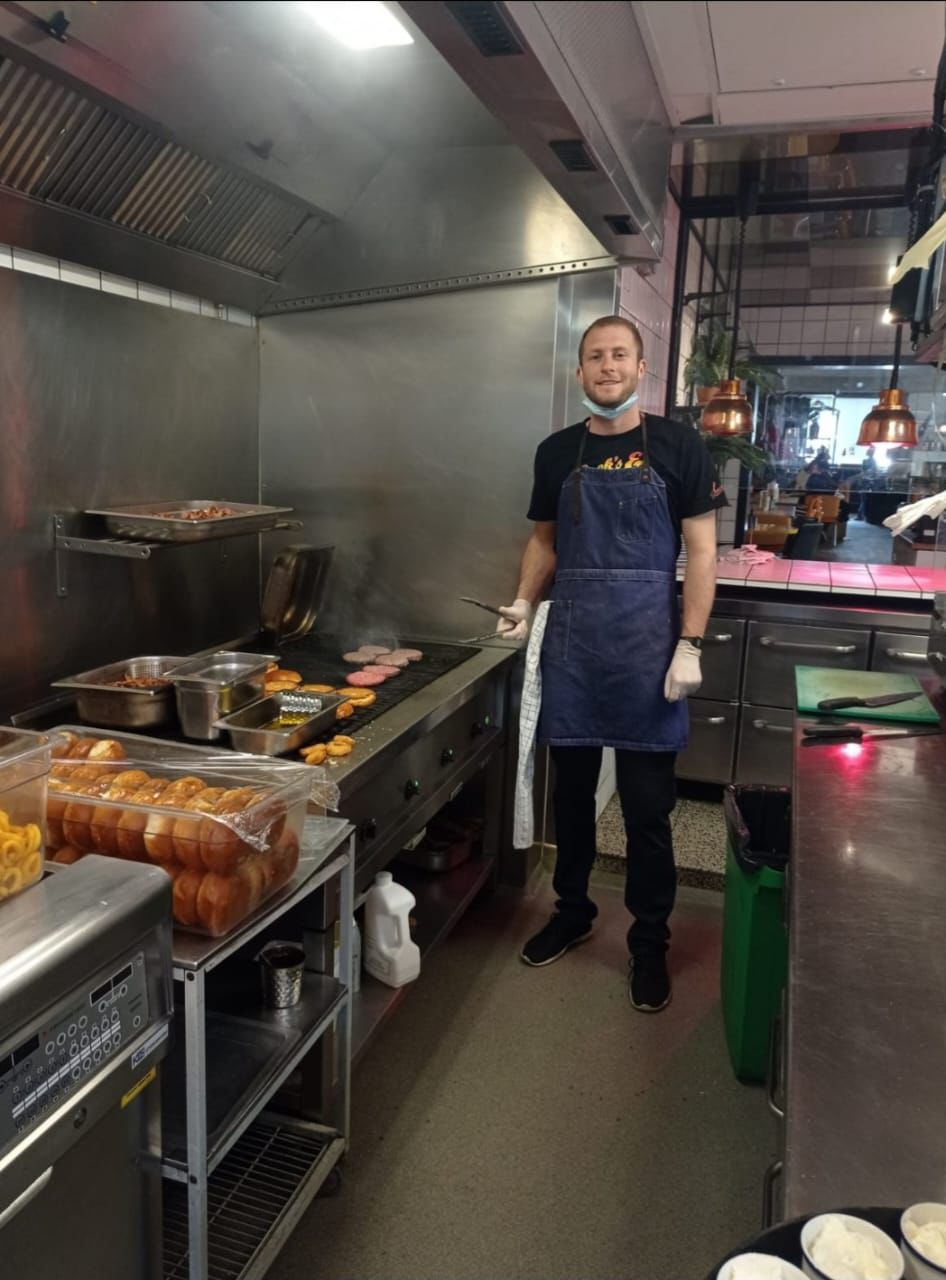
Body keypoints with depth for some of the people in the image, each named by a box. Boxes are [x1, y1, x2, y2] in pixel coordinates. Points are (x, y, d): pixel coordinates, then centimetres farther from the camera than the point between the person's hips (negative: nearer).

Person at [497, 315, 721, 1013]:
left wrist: (690, 646, -10)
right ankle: (573, 911, 34)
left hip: (647, 646, -3)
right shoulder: (557, 452, 8)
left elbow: (701, 551, -3)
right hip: (571, 644, 3)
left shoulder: (677, 446, -2)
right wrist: (524, 601, -1)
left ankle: (650, 940, 23)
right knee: (572, 788, 14)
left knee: (648, 805, 5)